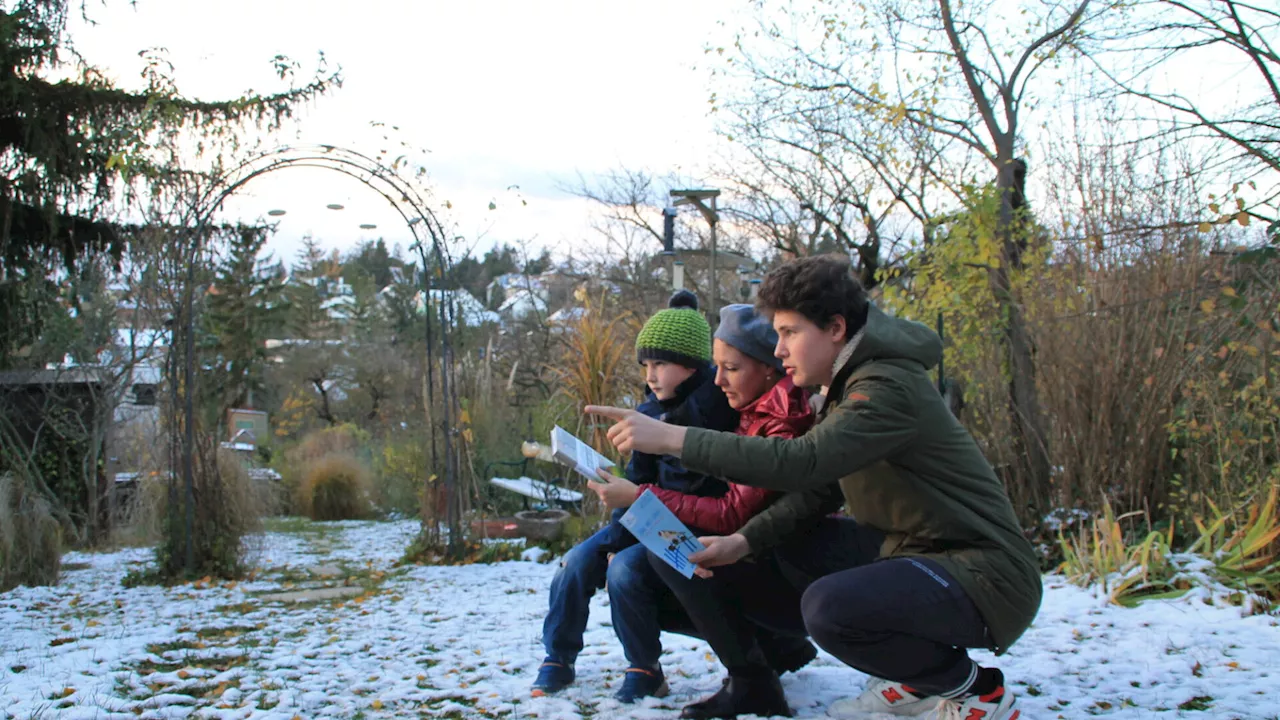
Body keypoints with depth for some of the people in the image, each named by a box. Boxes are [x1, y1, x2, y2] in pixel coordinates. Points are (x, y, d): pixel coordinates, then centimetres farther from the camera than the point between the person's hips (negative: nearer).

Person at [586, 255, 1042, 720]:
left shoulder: (889, 387, -22)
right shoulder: (846, 386, 10)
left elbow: (802, 462, -35)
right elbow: (818, 487, 8)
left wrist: (674, 438, -34)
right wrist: (745, 541, -8)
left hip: (986, 575, -10)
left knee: (829, 606, -34)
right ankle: (914, 679, 11)